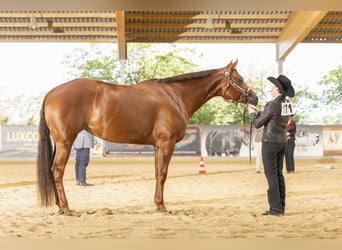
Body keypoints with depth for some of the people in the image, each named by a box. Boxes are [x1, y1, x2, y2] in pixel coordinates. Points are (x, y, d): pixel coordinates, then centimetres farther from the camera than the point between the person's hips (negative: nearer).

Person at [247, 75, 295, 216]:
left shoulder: (272, 105, -17)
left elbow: (257, 124, -10)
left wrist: (252, 114, 9)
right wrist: (257, 111, 24)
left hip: (270, 142, -8)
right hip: (282, 142, 8)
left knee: (271, 174, -4)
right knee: (278, 173, 12)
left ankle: (275, 208, -4)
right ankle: (280, 207, 14)